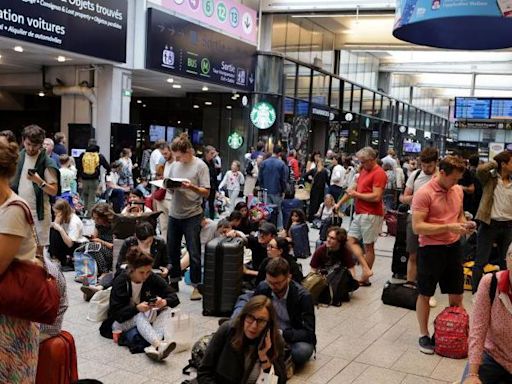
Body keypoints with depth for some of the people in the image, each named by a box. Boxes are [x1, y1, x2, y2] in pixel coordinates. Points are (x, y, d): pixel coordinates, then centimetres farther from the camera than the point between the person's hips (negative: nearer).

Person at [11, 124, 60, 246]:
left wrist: (39, 181, -29)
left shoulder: (47, 163, -11)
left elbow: (54, 191, -13)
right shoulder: (19, 157, 5)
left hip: (39, 212, -5)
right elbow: (13, 181, 14)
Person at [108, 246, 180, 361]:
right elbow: (115, 312, -23)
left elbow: (174, 298, -8)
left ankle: (153, 347, -46)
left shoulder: (153, 279, -9)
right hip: (121, 322, -4)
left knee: (166, 311, -24)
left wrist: (164, 302, -32)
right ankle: (160, 345, -58)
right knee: (139, 316, -36)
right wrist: (136, 308, -39)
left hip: (145, 319, 4)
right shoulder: (120, 282, -18)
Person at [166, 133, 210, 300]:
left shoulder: (200, 166, -7)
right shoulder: (174, 165, 8)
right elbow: (171, 189, 15)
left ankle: (196, 286, 11)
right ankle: (174, 282, 29)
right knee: (172, 249, 13)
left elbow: (206, 192, -10)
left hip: (192, 215, -6)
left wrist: (191, 187, -26)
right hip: (174, 213, 6)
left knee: (194, 253, -1)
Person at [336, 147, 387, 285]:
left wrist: (357, 194, -12)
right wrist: (339, 203, 19)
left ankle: (365, 279, 8)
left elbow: (376, 197, -21)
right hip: (359, 213, 9)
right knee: (351, 240, 4)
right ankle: (366, 269, 1)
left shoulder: (379, 173, -13)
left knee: (368, 245, 0)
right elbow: (353, 188, 22)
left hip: (371, 215, -9)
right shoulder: (364, 171, 14)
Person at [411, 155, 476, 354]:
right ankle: (424, 335, 24)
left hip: (453, 247, 6)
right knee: (425, 294, 9)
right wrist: (448, 227, -25)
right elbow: (417, 227, -22)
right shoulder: (424, 193, -17)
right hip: (431, 249, -6)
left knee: (456, 295, 15)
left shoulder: (458, 190, 4)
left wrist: (464, 224, -3)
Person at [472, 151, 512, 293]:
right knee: (481, 262, 0)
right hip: (489, 224, -5)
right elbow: (480, 170, -26)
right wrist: (494, 162, -11)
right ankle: (476, 293, 11)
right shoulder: (490, 178, -5)